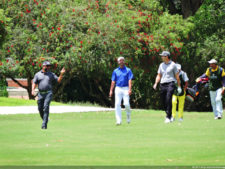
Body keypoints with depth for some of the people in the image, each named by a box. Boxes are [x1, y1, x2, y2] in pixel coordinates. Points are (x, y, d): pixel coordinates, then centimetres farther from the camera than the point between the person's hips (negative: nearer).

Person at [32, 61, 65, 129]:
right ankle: (45, 119, 29)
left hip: (48, 93, -2)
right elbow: (34, 83, 7)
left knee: (46, 107, -16)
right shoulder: (38, 74, 10)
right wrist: (33, 90, -11)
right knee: (40, 108, 4)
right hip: (40, 93, 2)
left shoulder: (51, 74, 11)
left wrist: (61, 74, -8)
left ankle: (44, 124, -18)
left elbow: (58, 80, 8)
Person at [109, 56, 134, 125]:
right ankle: (119, 120, -8)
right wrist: (111, 90, 2)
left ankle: (128, 114, 19)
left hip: (126, 89, -2)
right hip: (118, 89, 2)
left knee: (126, 104, -11)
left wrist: (130, 89, -17)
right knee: (117, 104, -8)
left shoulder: (128, 70, 5)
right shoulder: (115, 71, 12)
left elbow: (130, 80, -5)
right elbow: (113, 81, 11)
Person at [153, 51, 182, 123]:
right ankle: (169, 115, 20)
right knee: (163, 102, 3)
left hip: (170, 84, -5)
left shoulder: (173, 64, 2)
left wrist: (179, 86, 2)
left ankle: (168, 117, -16)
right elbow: (159, 75, 19)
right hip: (162, 84, 5)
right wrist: (156, 83, 2)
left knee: (168, 100, -16)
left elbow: (177, 76, 4)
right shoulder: (161, 65, 17)